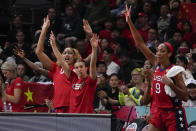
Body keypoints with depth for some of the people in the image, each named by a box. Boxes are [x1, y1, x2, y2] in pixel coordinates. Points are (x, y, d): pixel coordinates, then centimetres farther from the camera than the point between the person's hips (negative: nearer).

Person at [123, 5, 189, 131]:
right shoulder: (157, 65, 8)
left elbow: (185, 97, -12)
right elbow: (140, 44, 7)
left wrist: (171, 84, -24)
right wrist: (129, 22, 3)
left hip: (173, 113, -6)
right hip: (158, 113, 6)